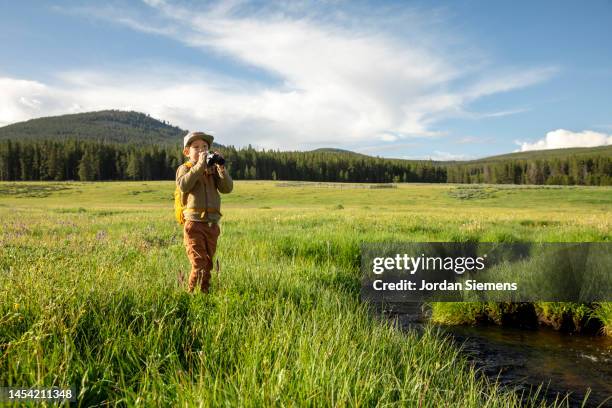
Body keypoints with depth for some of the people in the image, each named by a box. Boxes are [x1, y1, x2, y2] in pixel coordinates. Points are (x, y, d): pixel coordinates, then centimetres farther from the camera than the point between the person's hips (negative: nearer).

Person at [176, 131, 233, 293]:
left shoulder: (213, 169, 12)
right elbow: (183, 185, -20)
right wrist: (200, 165, -23)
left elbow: (227, 188, -1)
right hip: (194, 224, -4)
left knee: (208, 264, 12)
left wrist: (220, 167, -11)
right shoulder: (184, 168, 2)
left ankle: (204, 292, 24)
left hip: (212, 224, 4)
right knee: (198, 264, -11)